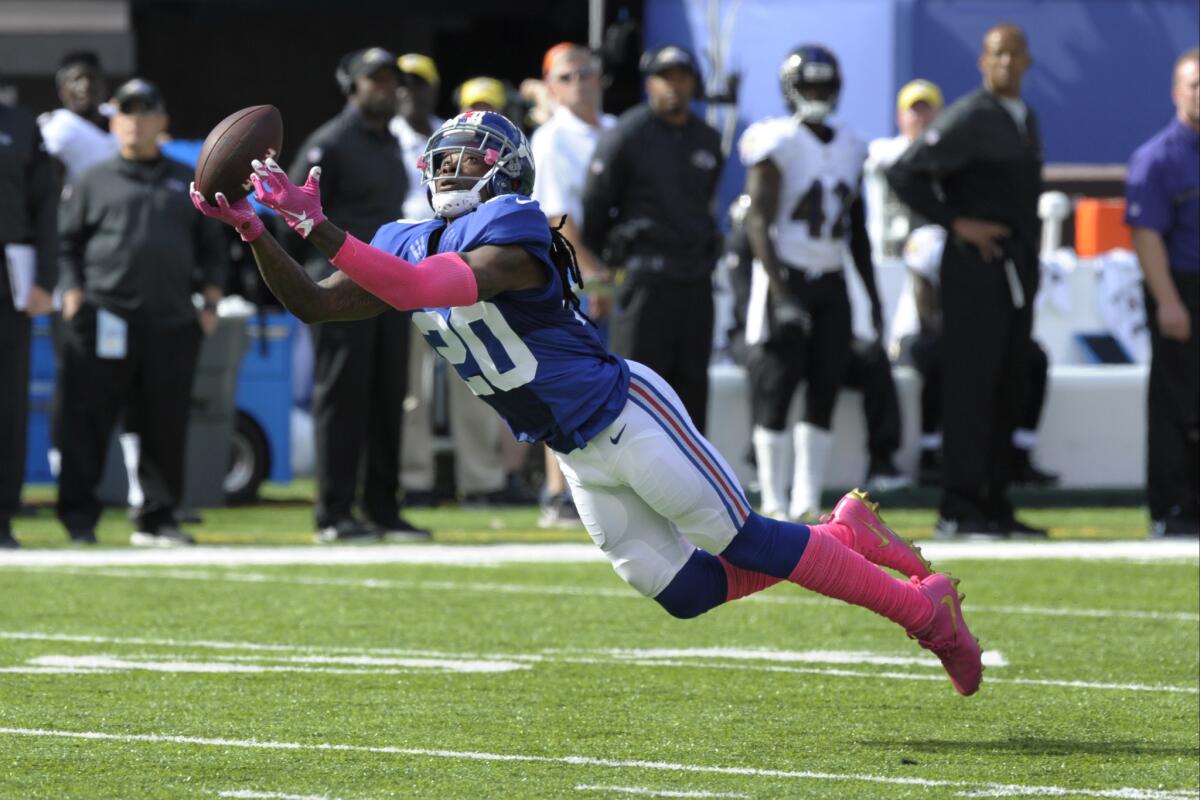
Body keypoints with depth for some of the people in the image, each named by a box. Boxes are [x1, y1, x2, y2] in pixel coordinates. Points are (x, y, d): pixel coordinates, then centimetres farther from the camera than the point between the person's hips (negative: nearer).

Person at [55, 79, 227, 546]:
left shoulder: (187, 183, 18)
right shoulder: (95, 182, 11)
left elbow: (212, 247, 20)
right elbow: (65, 241, 8)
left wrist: (211, 303, 8)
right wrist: (74, 294, -5)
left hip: (172, 323, 2)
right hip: (105, 322, -2)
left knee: (167, 424, 3)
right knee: (87, 421, -6)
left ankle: (157, 517, 11)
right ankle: (78, 516, -2)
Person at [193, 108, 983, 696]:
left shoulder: (512, 233, -19)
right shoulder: (412, 243, 7)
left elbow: (420, 289, -35)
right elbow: (314, 303, 4)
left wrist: (319, 227, -39)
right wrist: (255, 231, -10)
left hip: (625, 413, -8)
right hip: (578, 457, 8)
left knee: (747, 545, -6)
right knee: (686, 593, 6)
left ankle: (921, 604, 8)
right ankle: (845, 539, 22)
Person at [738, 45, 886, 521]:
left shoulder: (850, 150, 12)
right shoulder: (777, 143, -8)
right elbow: (759, 222, -12)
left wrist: (874, 298, 15)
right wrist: (779, 293, -20)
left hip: (832, 283, 6)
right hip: (786, 277, -6)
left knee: (823, 395, 3)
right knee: (775, 392, -6)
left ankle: (807, 504, 7)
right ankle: (775, 505, -2)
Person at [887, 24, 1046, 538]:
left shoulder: (1027, 122, 17)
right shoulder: (967, 119, -9)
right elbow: (903, 174, -14)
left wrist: (1031, 255, 15)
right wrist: (956, 223, -16)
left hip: (1019, 271, 8)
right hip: (975, 269, -8)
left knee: (1008, 391, 9)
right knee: (970, 387, -8)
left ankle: (995, 505, 14)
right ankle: (959, 509, -7)